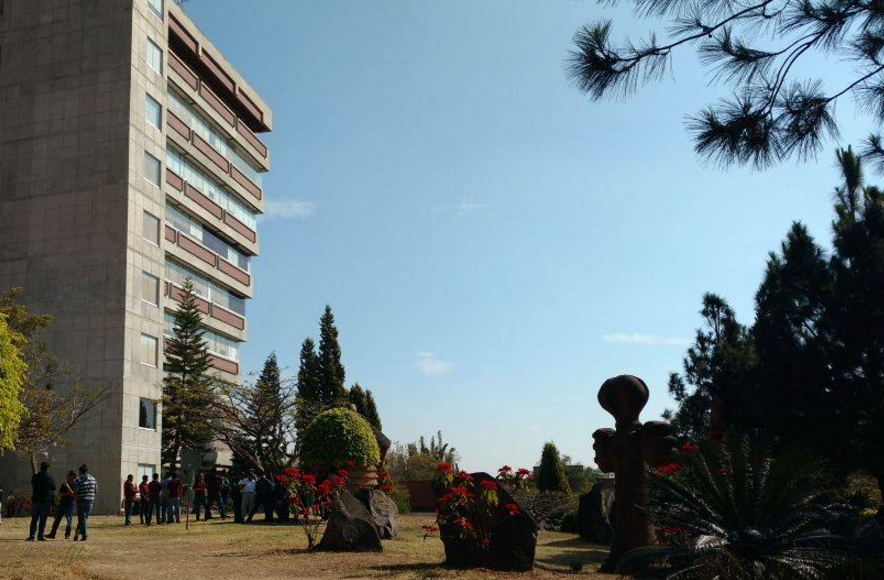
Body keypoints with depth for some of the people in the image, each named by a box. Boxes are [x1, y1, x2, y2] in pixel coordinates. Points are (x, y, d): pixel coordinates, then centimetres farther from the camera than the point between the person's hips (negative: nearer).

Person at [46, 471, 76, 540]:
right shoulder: (64, 484, 13)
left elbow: (73, 495, -16)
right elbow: (59, 494, 7)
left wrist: (68, 487, -20)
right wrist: (67, 493, -9)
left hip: (70, 505, -5)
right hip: (62, 504, 5)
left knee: (69, 520, -3)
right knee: (57, 519, 5)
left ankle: (67, 534, 8)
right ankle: (52, 534, 9)